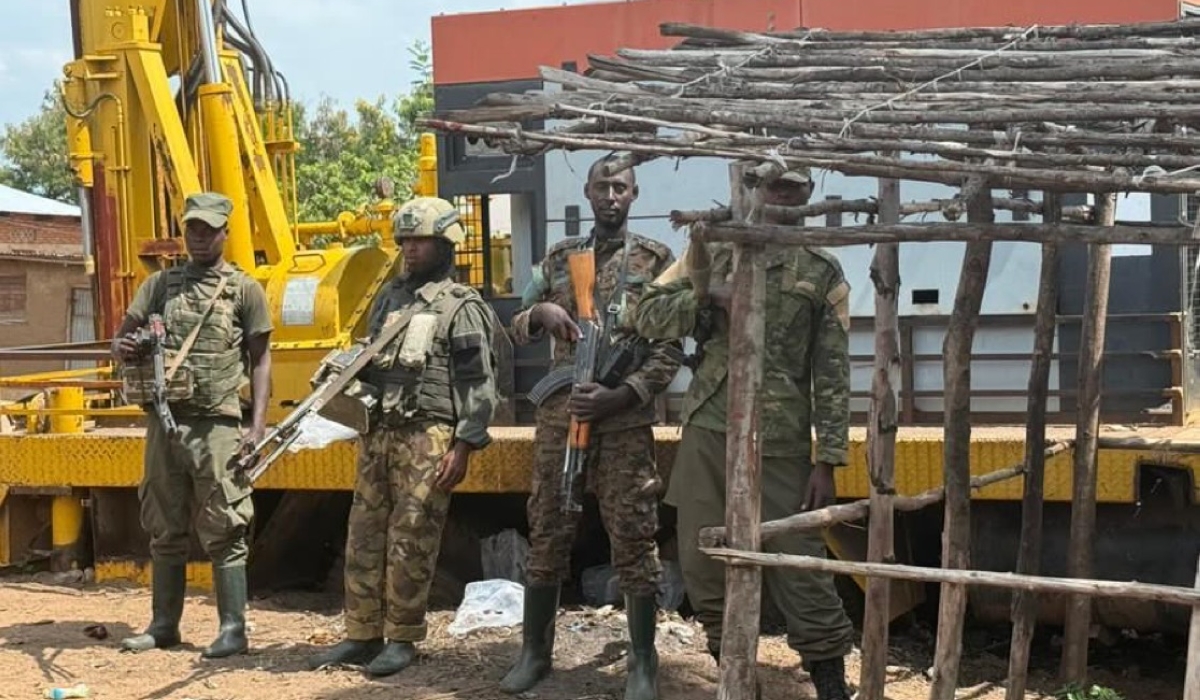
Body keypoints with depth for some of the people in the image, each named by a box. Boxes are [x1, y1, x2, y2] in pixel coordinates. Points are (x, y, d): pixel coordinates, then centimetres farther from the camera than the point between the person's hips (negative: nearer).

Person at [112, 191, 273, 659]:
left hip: (216, 426, -4)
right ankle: (164, 624, 23)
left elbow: (260, 361, 1)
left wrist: (258, 424, -8)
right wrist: (125, 349, -14)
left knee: (222, 532, -2)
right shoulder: (160, 284, 13)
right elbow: (122, 337, 12)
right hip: (164, 422, 4)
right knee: (164, 530, 12)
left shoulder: (244, 290, 2)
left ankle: (233, 628, 4)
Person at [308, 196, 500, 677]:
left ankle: (402, 639, 9)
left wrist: (463, 445, -15)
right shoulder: (389, 296, 16)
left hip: (428, 437, -7)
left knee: (411, 542, -2)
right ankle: (363, 635, 18)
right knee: (364, 536, 8)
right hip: (378, 432, 7)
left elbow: (479, 384, -9)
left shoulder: (461, 306, -4)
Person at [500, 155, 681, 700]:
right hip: (558, 414, 4)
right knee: (547, 533, 8)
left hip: (626, 420, -3)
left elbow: (668, 350, -3)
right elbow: (517, 330, 17)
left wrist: (619, 395, -15)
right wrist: (540, 312, -7)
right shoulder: (559, 259, 12)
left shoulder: (655, 259, 2)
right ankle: (535, 651, 20)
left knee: (633, 538, -1)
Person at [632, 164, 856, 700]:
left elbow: (832, 375, 3)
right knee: (703, 565, 8)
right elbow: (646, 315, 5)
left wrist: (828, 460, -4)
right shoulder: (711, 253, 9)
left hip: (781, 445, -2)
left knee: (798, 569, -2)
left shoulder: (823, 273, 5)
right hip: (707, 433, 3)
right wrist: (705, 297, -13)